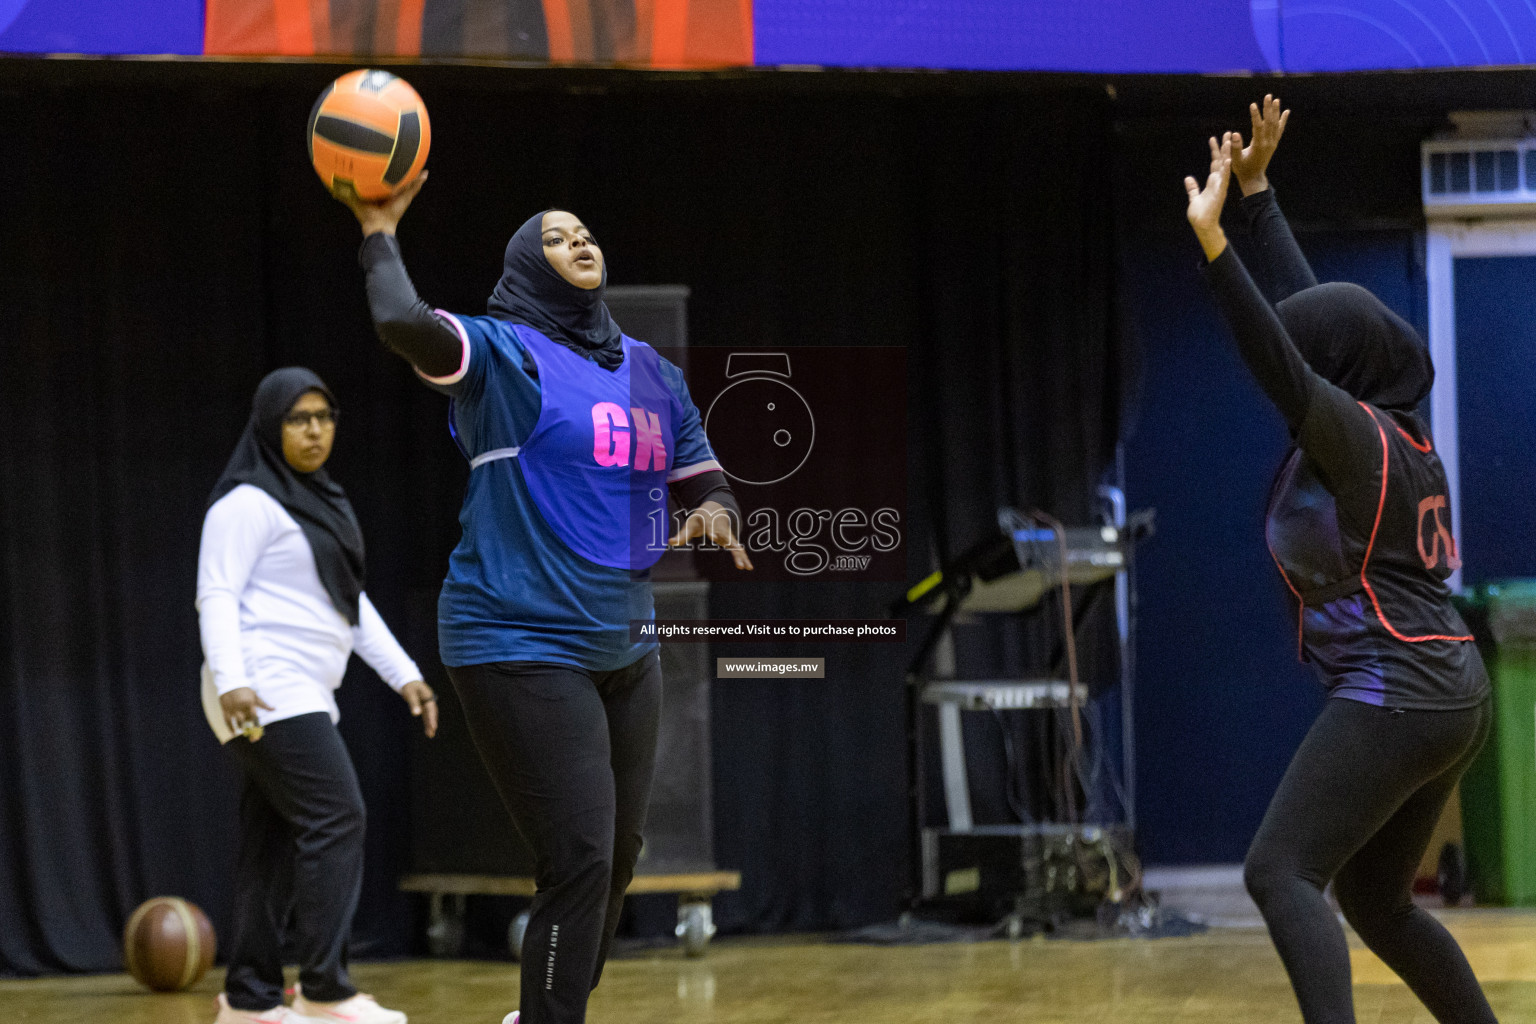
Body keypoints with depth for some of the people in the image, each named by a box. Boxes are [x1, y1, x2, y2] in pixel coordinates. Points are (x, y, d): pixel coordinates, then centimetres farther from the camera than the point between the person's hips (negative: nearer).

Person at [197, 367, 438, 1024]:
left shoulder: (320, 502, 21)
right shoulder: (248, 502, -8)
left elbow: (352, 603, 26)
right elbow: (216, 596, -15)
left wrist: (403, 674, 20)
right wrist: (230, 680, -28)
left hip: (301, 699, 9)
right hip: (265, 695, -9)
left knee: (277, 844, 7)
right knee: (336, 818, -16)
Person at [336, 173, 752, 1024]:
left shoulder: (651, 371, 14)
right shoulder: (503, 353, -8)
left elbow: (707, 481, 20)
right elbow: (404, 324, -28)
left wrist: (714, 512, -3)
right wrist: (379, 233, -14)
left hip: (623, 651, 8)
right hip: (523, 653, -8)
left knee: (616, 861, 14)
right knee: (579, 863, -15)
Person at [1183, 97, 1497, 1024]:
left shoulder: (1358, 436, -11)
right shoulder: (1394, 424, 12)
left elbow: (1279, 363, -27)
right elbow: (1309, 305, 20)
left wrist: (1212, 240, -34)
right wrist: (1257, 191, 24)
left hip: (1393, 697, -10)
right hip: (1453, 695, 10)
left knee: (1281, 873, -14)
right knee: (1374, 899, 18)